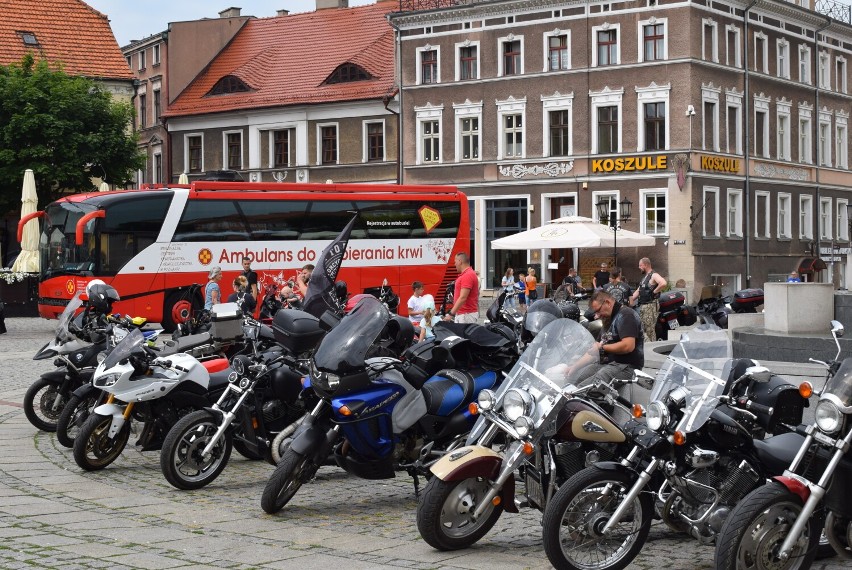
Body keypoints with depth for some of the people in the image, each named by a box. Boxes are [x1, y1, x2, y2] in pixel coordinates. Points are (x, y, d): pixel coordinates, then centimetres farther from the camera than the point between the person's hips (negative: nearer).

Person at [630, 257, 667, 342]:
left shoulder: (654, 275, -10)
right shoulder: (644, 277, 20)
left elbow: (663, 283, -29)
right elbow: (638, 291, 23)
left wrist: (654, 291, -19)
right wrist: (629, 300, 15)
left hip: (651, 305, -10)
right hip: (642, 306, 10)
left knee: (650, 330, -10)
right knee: (640, 329, 10)